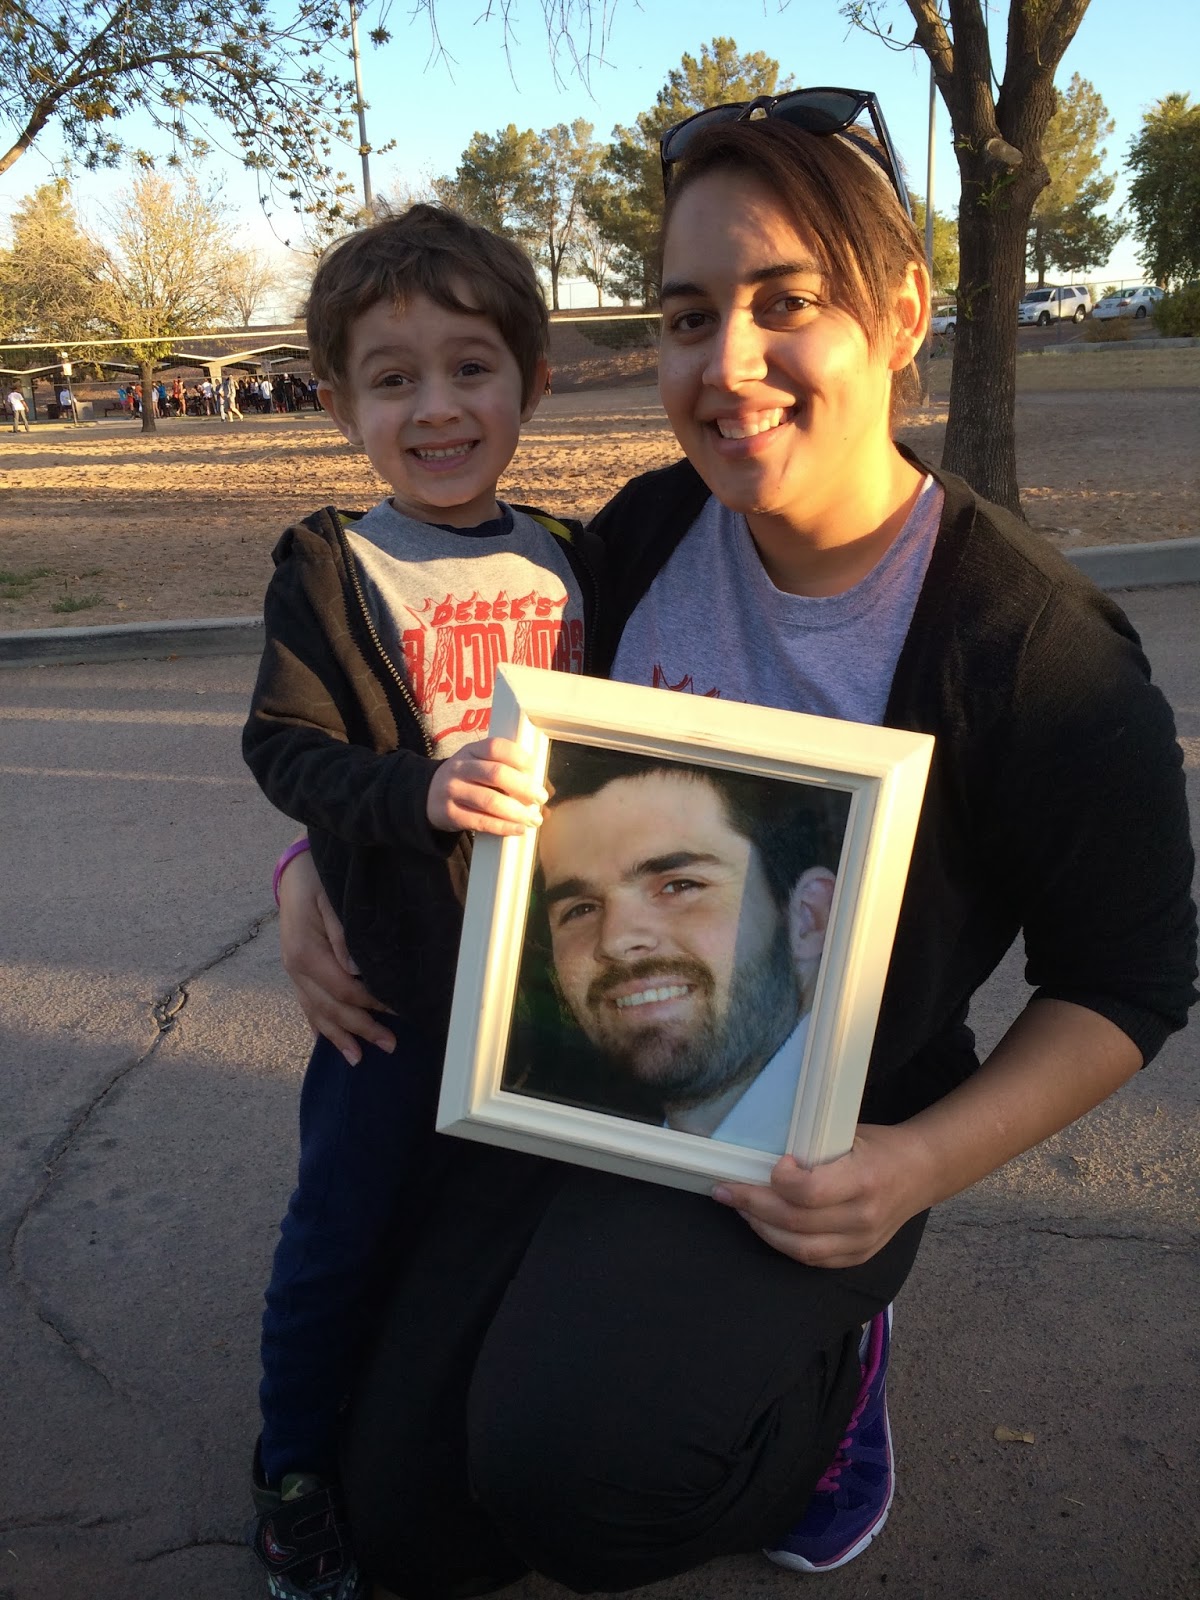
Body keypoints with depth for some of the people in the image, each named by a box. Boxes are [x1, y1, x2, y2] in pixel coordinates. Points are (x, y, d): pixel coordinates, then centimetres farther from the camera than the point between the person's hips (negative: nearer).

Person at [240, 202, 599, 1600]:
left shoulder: (564, 561, 4)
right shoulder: (331, 576, -10)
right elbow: (287, 750, -17)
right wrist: (422, 790, -31)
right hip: (399, 970, -4)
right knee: (346, 1224, 11)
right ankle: (297, 1466, 37)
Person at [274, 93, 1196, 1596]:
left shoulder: (1038, 651, -19)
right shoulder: (644, 536, -5)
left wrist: (922, 1165, -20)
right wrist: (322, 865, -3)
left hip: (796, 1149, -4)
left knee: (563, 1461, -28)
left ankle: (826, 1373, 7)